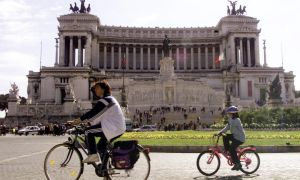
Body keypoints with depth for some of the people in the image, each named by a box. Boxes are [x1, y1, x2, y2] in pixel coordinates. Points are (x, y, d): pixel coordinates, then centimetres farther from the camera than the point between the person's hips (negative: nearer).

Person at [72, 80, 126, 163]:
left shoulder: (105, 100, -12)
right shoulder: (110, 99, 19)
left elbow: (93, 113, -18)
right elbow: (97, 115, 21)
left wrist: (80, 120, -13)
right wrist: (88, 121, 15)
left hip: (113, 128, -10)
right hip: (119, 129, 10)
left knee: (88, 131, -9)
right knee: (101, 146, 18)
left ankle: (93, 155, -6)